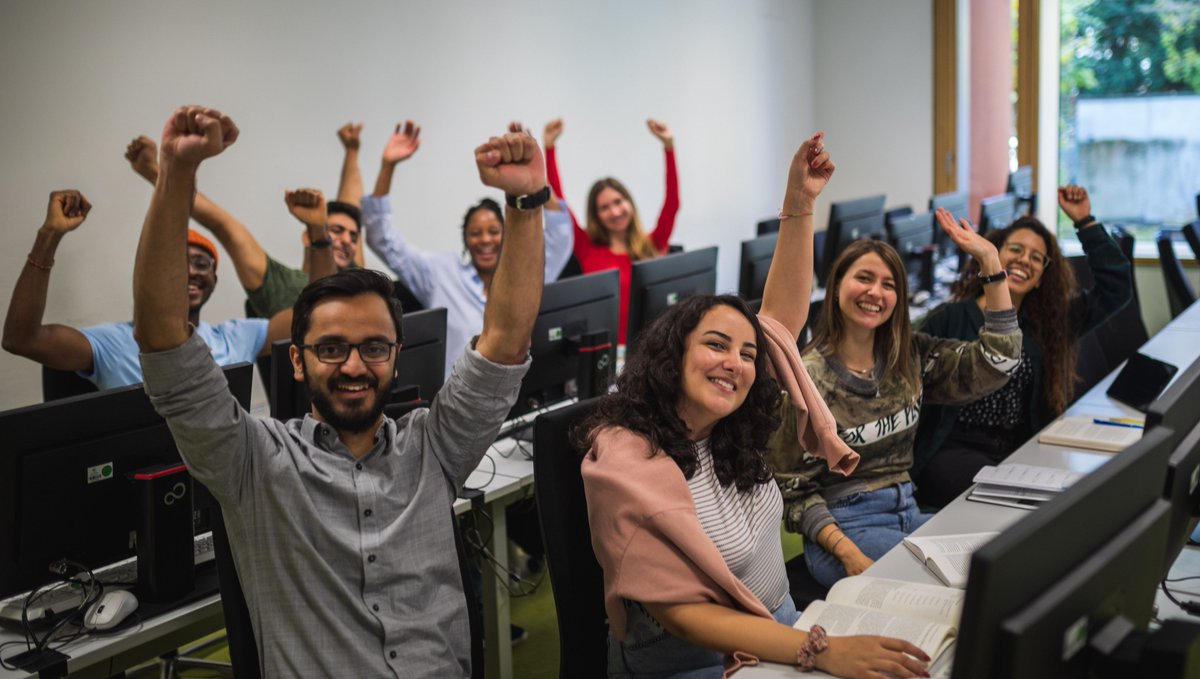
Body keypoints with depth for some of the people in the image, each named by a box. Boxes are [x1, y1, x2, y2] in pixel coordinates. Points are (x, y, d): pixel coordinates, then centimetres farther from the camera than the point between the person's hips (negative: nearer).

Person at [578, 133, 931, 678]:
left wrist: (799, 204, -5)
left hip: (777, 627, 7)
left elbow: (783, 312, 6)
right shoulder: (626, 463, -21)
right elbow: (682, 614, -24)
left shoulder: (731, 427, 1)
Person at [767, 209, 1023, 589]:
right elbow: (795, 490, -8)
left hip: (907, 514, 7)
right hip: (846, 526, -7)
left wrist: (990, 261, -5)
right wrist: (848, 554, -23)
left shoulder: (910, 357, 7)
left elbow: (997, 362, -2)